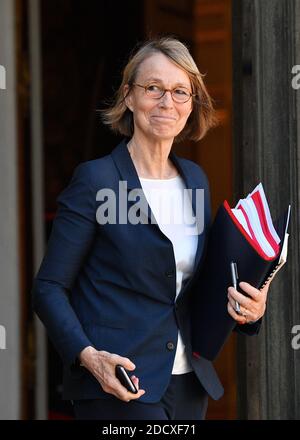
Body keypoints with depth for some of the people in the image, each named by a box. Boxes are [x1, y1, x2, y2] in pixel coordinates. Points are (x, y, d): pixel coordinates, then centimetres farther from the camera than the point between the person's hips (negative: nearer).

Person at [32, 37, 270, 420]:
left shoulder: (195, 179, 11)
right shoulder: (95, 179, -7)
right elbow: (49, 288, -8)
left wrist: (247, 310, 0)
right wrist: (89, 356, -22)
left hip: (189, 384, 6)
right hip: (118, 387, -6)